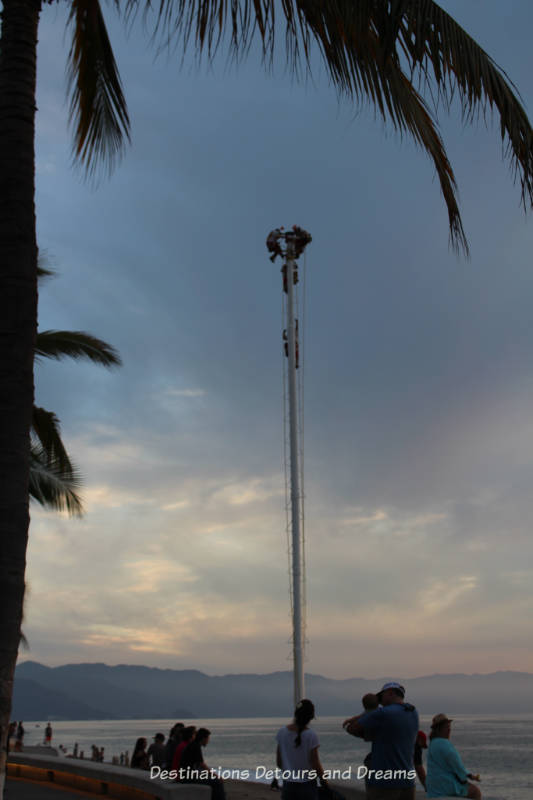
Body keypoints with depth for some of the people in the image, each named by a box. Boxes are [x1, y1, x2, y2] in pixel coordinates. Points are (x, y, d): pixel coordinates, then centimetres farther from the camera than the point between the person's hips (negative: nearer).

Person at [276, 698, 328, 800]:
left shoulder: (282, 732, -4)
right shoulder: (311, 735, -15)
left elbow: (278, 762, 4)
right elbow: (316, 765, -10)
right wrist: (323, 779, 8)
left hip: (288, 785, 3)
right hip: (307, 786, -3)